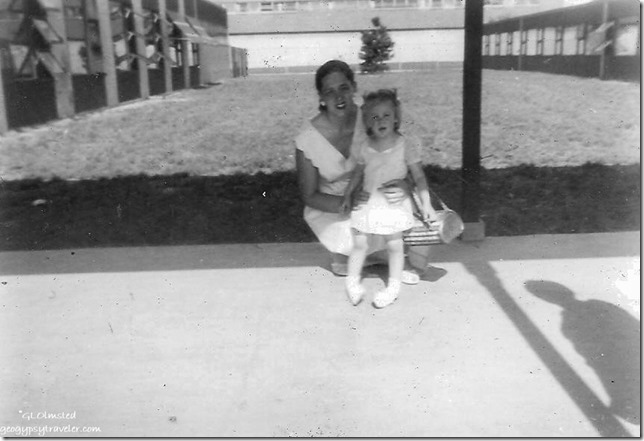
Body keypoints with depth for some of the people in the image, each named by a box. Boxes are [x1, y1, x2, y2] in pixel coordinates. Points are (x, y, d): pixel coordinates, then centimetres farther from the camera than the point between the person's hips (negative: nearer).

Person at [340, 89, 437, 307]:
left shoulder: (405, 146, -9)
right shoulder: (364, 148, -3)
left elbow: (419, 176, -5)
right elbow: (357, 174, 13)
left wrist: (426, 203, -7)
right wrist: (347, 197, 12)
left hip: (395, 205, -2)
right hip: (367, 203, 2)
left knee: (394, 245, 5)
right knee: (359, 243, 4)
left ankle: (393, 286, 21)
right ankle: (352, 281, 22)